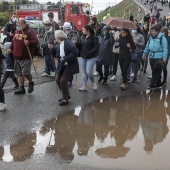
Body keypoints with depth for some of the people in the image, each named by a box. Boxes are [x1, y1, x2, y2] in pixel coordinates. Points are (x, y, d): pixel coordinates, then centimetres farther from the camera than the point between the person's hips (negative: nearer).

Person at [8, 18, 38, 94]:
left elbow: (35, 41, -18)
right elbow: (13, 41, 25)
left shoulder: (30, 31, -8)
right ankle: (21, 88, 19)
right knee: (19, 73, 10)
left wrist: (29, 42, -35)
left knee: (25, 72, -12)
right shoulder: (17, 31, 14)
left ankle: (31, 83, 18)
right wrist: (11, 48, 12)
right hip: (17, 57, 7)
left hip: (26, 57, -7)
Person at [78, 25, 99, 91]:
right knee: (84, 72, 9)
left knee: (89, 71, -11)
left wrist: (89, 53, -21)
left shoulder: (94, 37, -9)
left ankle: (93, 83, 17)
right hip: (82, 57, 6)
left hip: (91, 57, -6)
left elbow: (96, 47, -14)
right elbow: (79, 45, 12)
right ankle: (84, 86, 17)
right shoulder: (82, 37, 9)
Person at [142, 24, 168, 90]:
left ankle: (152, 85, -2)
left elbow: (165, 48, -12)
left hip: (159, 58, -7)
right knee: (154, 71, 12)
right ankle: (158, 84, 24)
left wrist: (164, 57, -17)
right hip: (151, 57, 7)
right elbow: (147, 47, 19)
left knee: (156, 72, -3)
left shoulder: (162, 37, -10)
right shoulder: (151, 37, 9)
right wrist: (144, 54, 17)